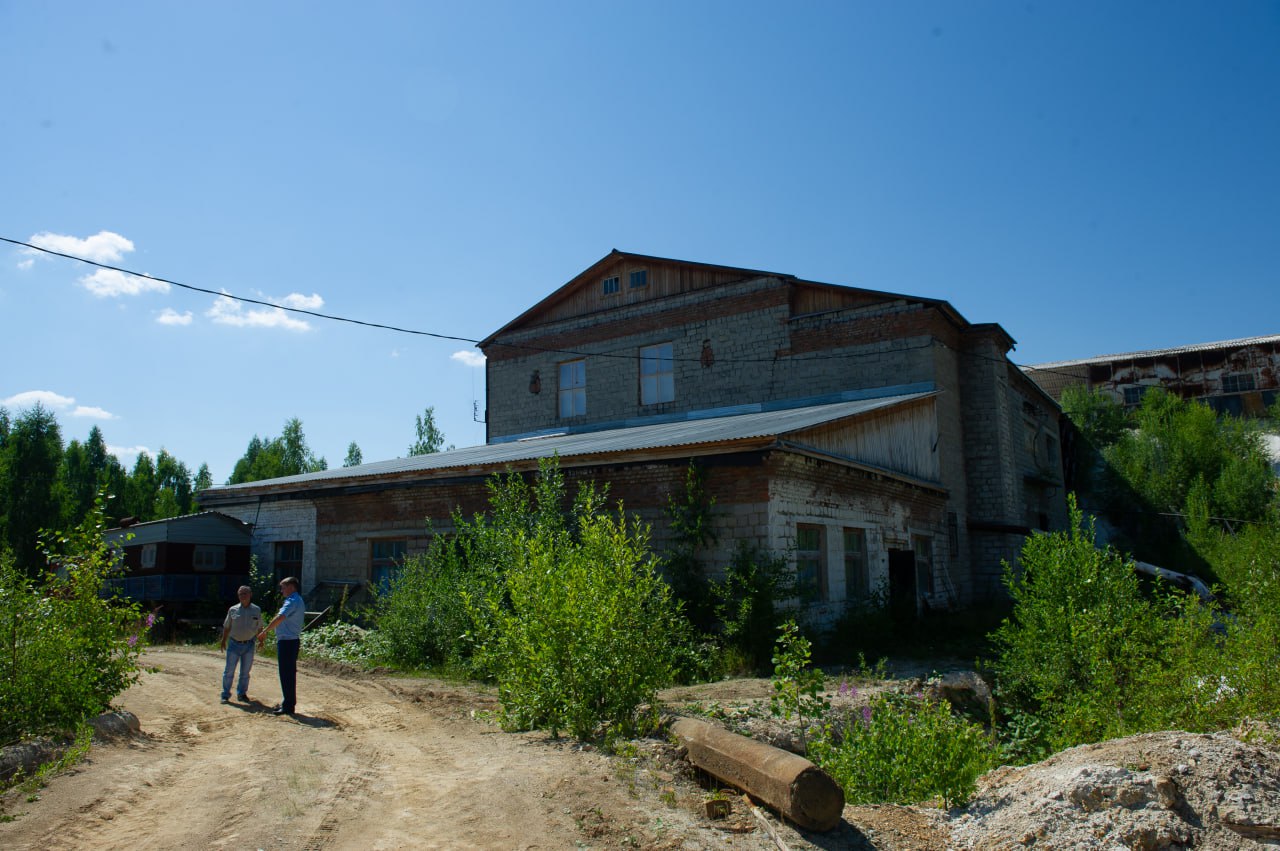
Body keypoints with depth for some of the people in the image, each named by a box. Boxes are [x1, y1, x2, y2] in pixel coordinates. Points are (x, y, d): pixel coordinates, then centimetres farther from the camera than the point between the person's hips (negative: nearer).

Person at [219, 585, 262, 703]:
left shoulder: (256, 610, 3)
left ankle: (242, 693, 20)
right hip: (234, 644, -1)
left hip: (249, 645, 1)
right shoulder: (233, 610, 1)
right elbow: (227, 627, 8)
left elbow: (259, 628, 10)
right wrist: (223, 641, 6)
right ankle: (225, 694, 10)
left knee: (245, 672, 8)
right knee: (229, 671, -1)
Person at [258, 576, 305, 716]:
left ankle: (288, 706, 0)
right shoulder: (298, 601, 17)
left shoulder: (292, 601, -16)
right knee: (289, 674, 15)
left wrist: (265, 631, -26)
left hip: (286, 642, -10)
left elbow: (280, 618, -29)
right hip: (292, 640, 10)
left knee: (286, 675, -4)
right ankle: (288, 703, 23)